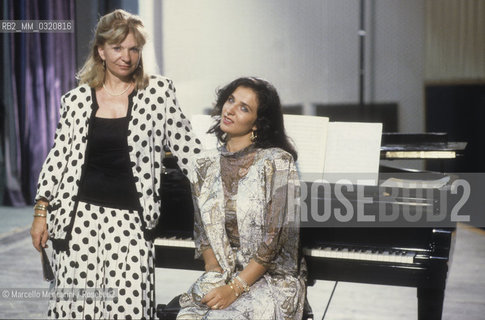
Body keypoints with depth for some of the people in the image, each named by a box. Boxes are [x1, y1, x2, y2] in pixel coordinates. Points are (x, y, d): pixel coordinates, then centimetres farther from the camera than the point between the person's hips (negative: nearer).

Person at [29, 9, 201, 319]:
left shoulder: (160, 91, 3)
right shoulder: (77, 100, 8)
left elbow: (186, 148, 4)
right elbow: (59, 157, 11)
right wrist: (41, 211, 8)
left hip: (131, 220, -1)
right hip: (80, 215, 2)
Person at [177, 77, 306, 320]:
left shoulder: (277, 162, -9)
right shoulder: (206, 164, 7)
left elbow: (275, 240, -12)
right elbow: (203, 229, 10)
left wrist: (235, 288, -16)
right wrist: (215, 274, -6)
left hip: (270, 279, -4)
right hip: (221, 275, 4)